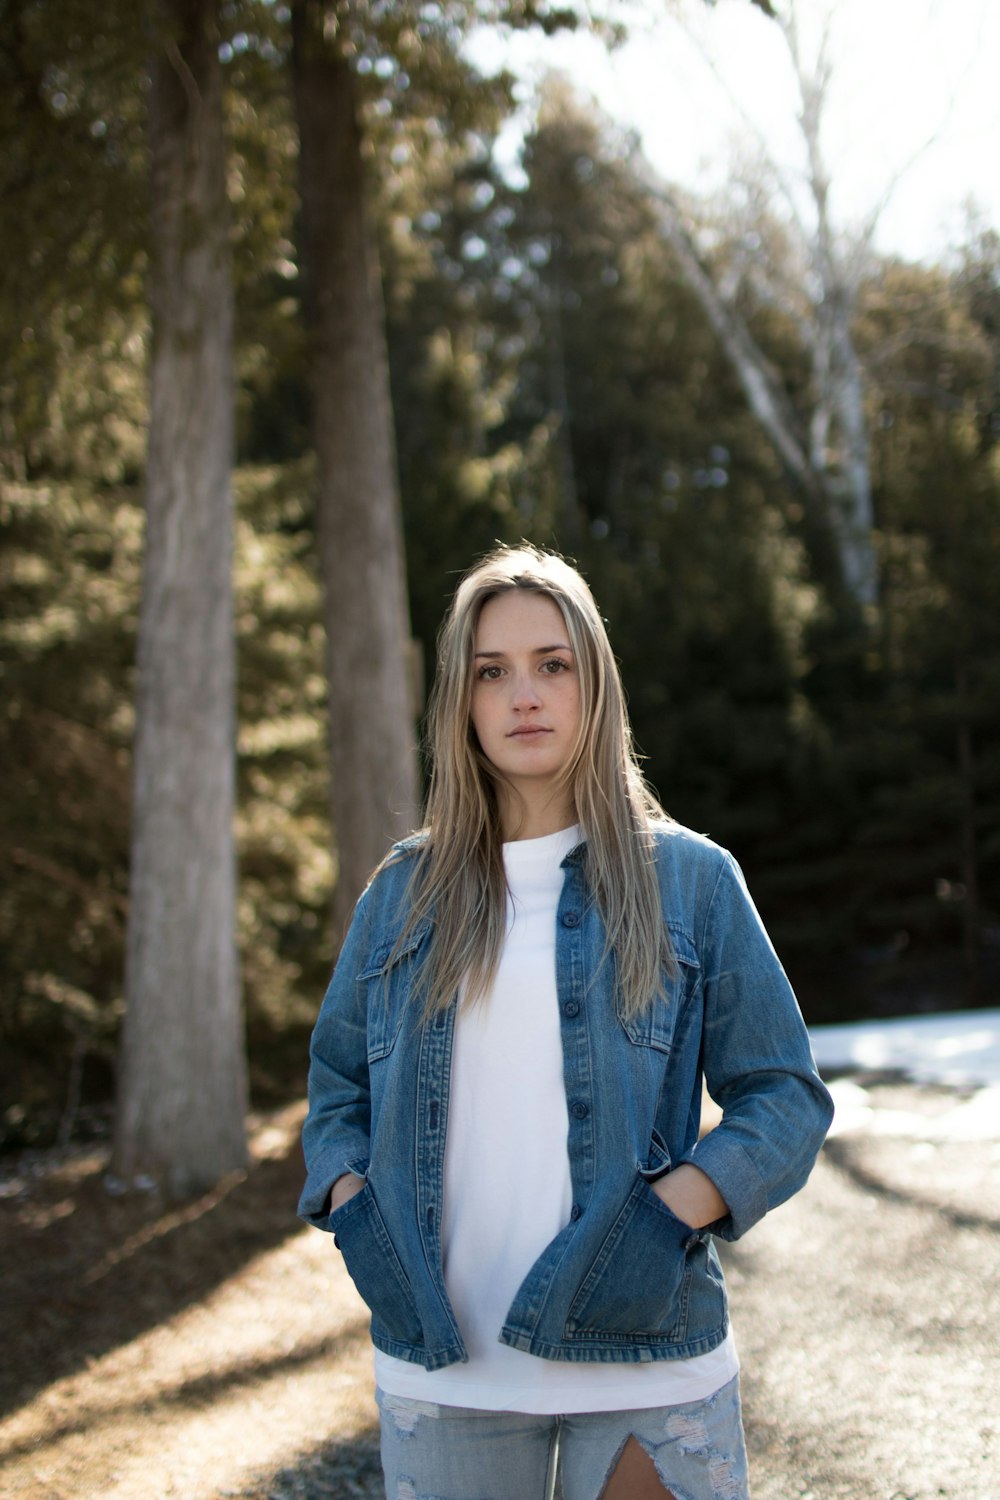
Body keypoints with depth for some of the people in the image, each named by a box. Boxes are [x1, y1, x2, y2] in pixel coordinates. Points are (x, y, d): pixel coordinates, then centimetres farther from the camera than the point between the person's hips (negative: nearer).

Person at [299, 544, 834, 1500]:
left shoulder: (690, 880, 1)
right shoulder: (402, 894, 8)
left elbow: (784, 1095, 0)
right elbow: (337, 1084, 14)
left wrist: (674, 1210, -15)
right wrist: (350, 1205, -5)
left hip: (645, 1361, -2)